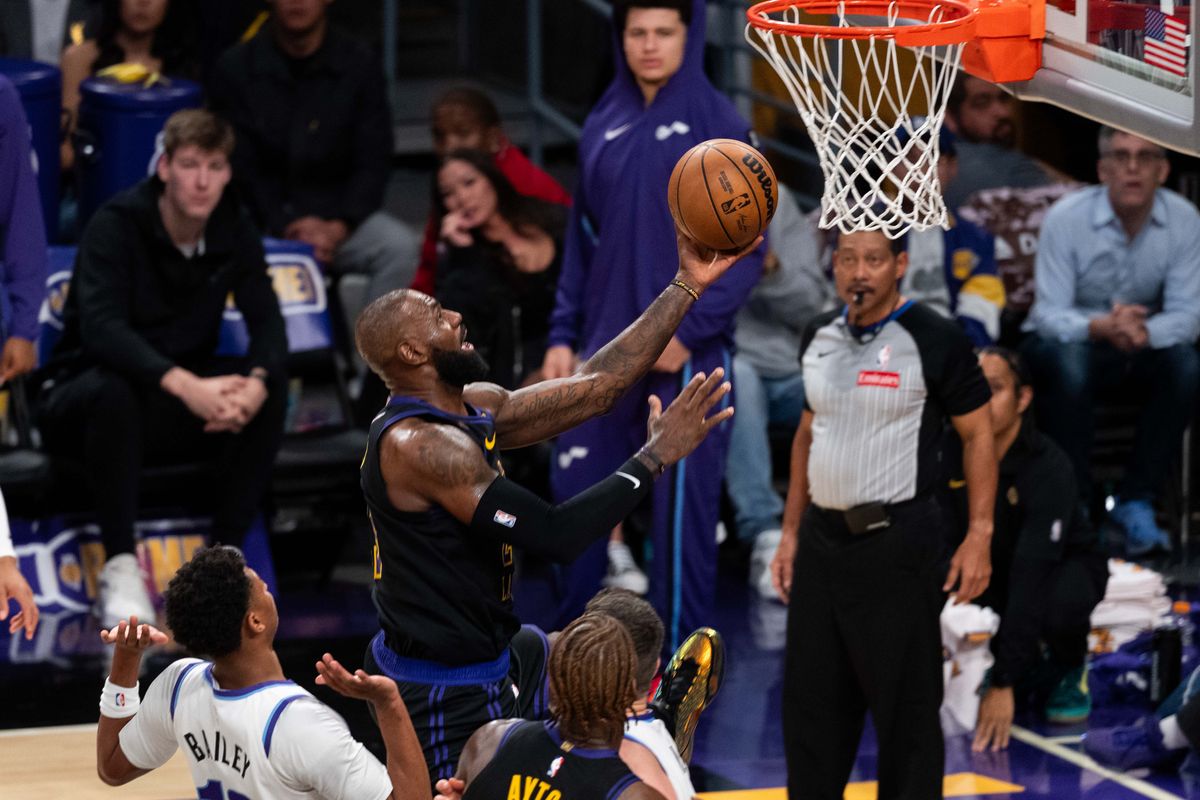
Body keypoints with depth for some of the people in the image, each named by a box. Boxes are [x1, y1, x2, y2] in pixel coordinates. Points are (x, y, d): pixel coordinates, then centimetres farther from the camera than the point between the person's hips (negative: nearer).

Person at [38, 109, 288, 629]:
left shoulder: (234, 232, -2)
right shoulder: (116, 226, -17)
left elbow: (267, 322, -11)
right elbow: (102, 326, -32)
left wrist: (256, 382, -35)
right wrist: (185, 385, -47)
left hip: (180, 399, 4)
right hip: (80, 401, -4)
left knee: (271, 391, -22)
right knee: (113, 390, -39)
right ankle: (120, 567, -31)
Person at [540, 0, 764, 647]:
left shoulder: (717, 126, -5)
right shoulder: (604, 125, 9)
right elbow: (582, 237, 14)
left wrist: (690, 330, -14)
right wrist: (562, 335, 7)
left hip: (687, 350, -5)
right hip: (607, 343, 5)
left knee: (682, 501, 0)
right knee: (576, 484, 6)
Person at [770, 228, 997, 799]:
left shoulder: (934, 340, -10)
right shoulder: (819, 337, 9)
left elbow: (978, 434, -5)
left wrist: (979, 536, -11)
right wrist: (791, 529, 15)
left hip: (897, 542, -6)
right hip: (821, 536, 6)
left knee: (905, 705, -2)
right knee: (810, 698, 12)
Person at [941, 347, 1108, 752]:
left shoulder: (1049, 468, -33)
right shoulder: (951, 455, -18)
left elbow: (1032, 575, -38)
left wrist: (1004, 684, -44)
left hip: (1066, 565, -5)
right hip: (992, 568, 5)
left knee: (1061, 604, -40)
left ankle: (1069, 668, -1)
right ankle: (1031, 667, 4)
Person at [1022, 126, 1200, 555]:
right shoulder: (1066, 218, -20)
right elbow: (1050, 315, -23)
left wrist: (1143, 332, -39)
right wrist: (1101, 327, -45)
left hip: (1144, 342, 3)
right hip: (1069, 338, -3)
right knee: (1069, 366, -37)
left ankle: (1136, 502, -17)